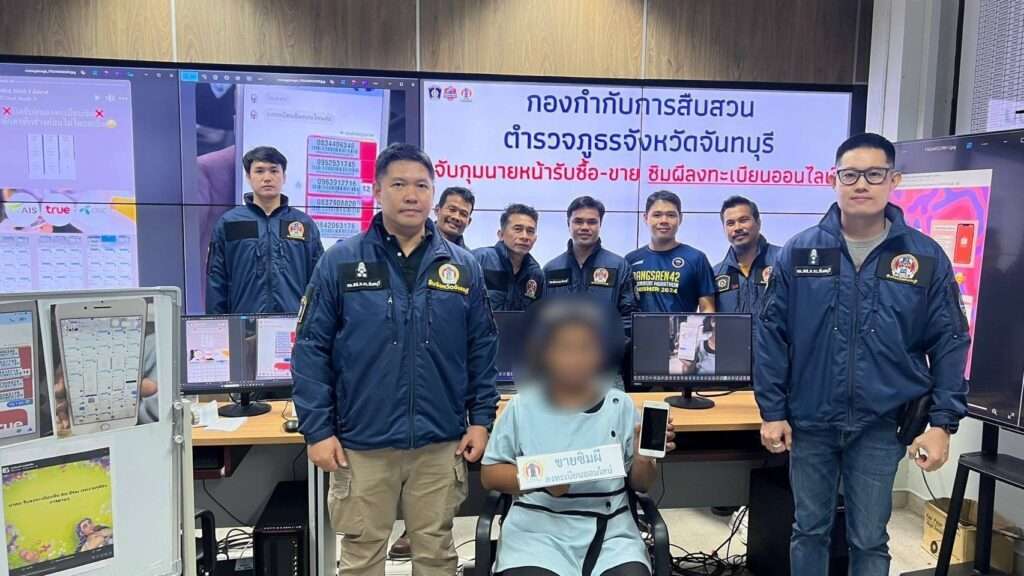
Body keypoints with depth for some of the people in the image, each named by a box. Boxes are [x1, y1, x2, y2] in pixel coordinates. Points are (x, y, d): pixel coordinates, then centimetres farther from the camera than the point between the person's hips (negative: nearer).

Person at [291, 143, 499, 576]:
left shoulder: (463, 267, 3)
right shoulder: (340, 263, -3)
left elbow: (482, 351, 8)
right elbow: (311, 351, -3)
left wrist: (481, 420, 3)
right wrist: (317, 430, -7)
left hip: (440, 444, 2)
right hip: (360, 443, -1)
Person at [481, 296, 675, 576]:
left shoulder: (620, 405, 4)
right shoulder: (522, 406, 1)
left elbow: (639, 484, 9)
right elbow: (490, 474, 5)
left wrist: (645, 459, -13)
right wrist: (539, 479, -12)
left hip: (611, 533, 1)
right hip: (538, 531, -1)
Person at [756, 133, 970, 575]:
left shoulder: (926, 257, -3)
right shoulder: (799, 252, -3)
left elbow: (949, 344, 1)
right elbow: (771, 335, -1)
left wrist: (943, 423, -5)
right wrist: (772, 412, -4)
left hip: (881, 426, 0)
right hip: (809, 421, 1)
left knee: (869, 539, 12)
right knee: (809, 530, 15)